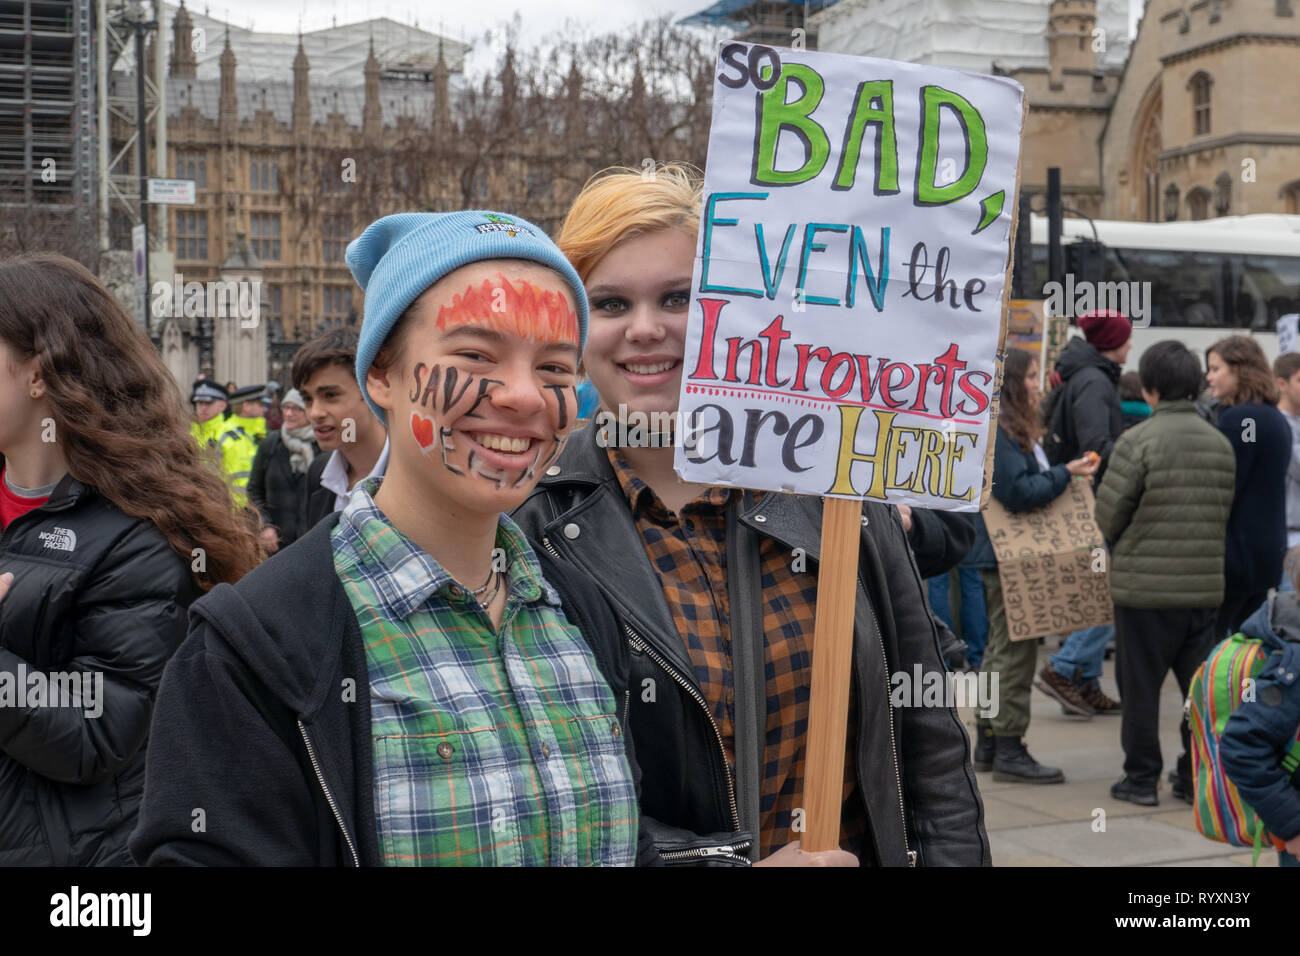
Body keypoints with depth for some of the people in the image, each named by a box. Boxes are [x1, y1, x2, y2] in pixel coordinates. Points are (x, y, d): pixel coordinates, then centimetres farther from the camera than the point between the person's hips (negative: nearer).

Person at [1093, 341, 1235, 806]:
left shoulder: (1138, 441, -13)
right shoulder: (1220, 443, 5)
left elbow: (1108, 513, -9)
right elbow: (1224, 512, 10)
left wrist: (1121, 542, 13)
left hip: (1145, 583, -5)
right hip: (1205, 584, 5)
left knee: (1140, 684, 5)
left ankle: (1141, 777, 11)